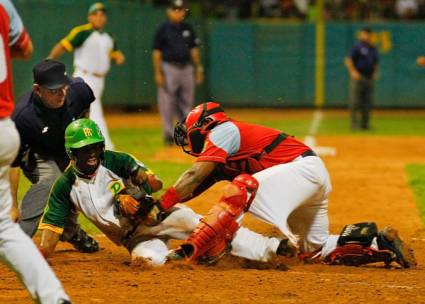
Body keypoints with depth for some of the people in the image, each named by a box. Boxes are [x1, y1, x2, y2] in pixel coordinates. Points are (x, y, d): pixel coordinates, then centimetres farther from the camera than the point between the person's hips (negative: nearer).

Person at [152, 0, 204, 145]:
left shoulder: (188, 28, 11)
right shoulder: (163, 29, -3)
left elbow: (194, 49, 15)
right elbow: (156, 52, -5)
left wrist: (199, 68, 10)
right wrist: (158, 73, -11)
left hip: (187, 68, 5)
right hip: (169, 68, -5)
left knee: (186, 103, 7)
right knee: (167, 104, -4)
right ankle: (168, 134, 1)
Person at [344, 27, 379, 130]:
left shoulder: (373, 49, 15)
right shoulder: (357, 47, -5)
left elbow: (375, 62, 26)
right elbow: (348, 60, -10)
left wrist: (375, 72, 11)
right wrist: (353, 71, -19)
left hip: (369, 78, 7)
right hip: (358, 77, -7)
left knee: (367, 103, 7)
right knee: (355, 102, -7)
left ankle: (365, 123, 13)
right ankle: (354, 123, -5)